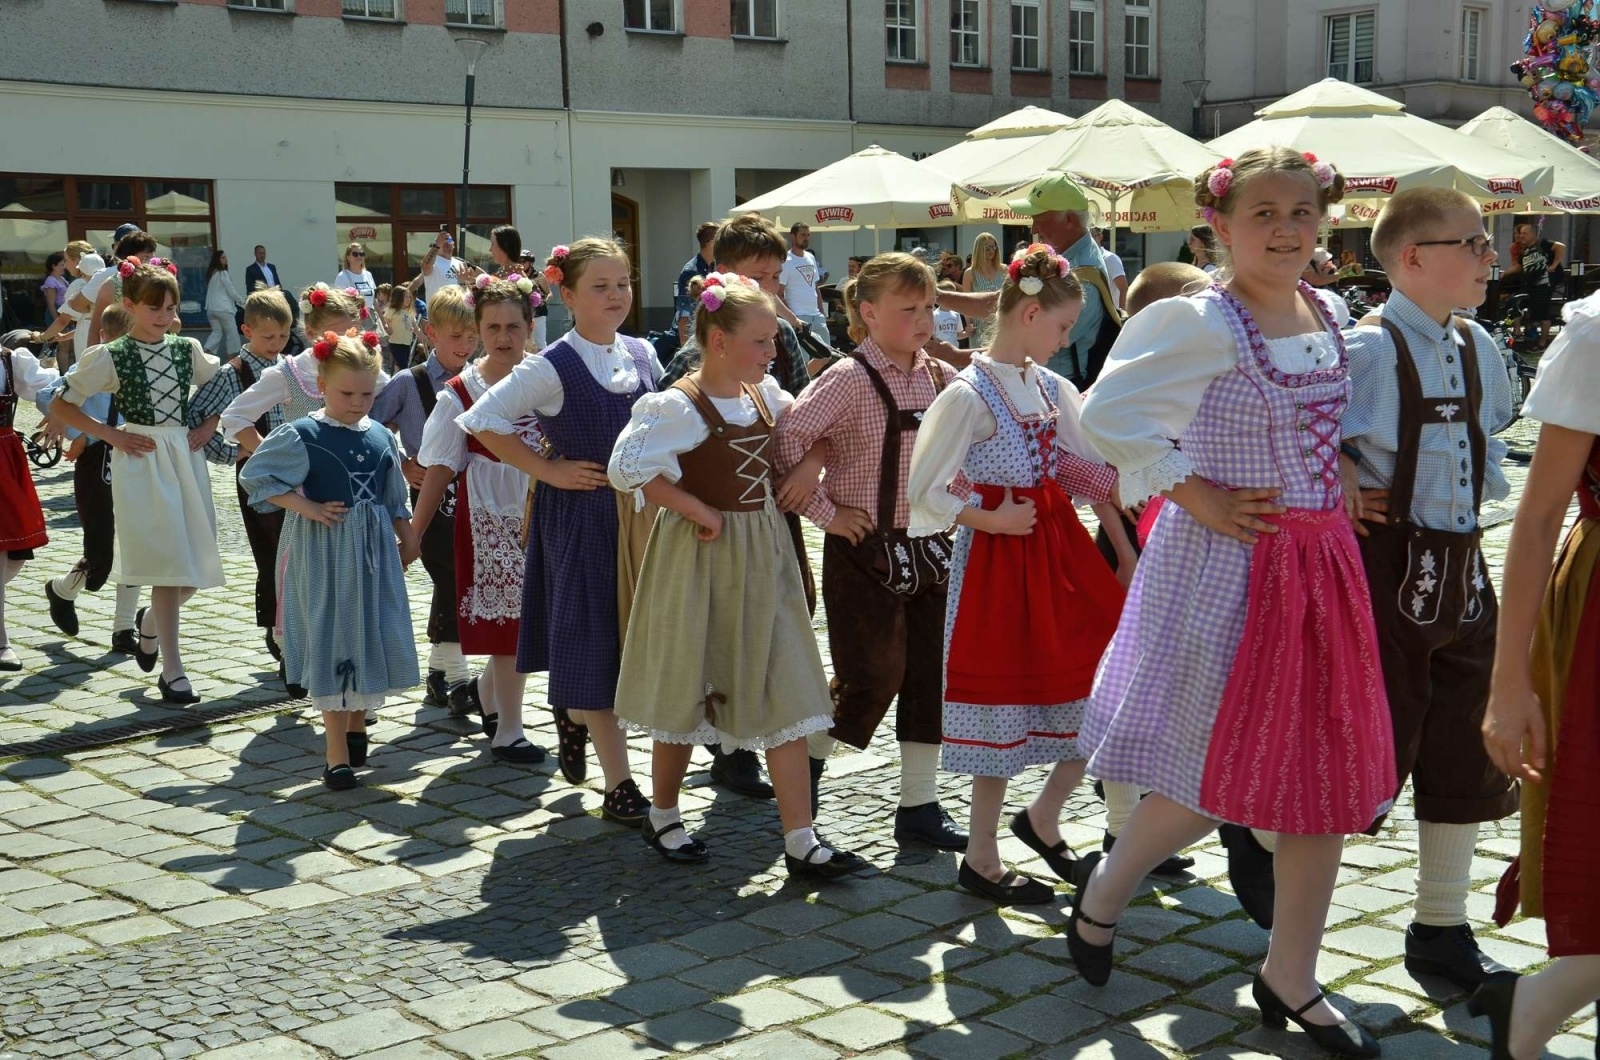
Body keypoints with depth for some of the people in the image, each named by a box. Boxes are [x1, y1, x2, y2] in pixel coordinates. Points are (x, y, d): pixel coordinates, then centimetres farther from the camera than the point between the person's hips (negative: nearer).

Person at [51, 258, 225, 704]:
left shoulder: (187, 349, 7)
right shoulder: (111, 357, -3)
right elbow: (63, 406, 1)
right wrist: (112, 435, -6)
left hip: (187, 459, 4)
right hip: (142, 463, -4)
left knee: (197, 565, 3)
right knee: (167, 564, -9)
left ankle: (150, 621, 35)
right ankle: (172, 672, -1)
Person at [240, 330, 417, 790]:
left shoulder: (382, 438, 6)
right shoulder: (302, 436, -9)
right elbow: (254, 475, -8)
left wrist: (407, 538, 14)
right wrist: (305, 507, -12)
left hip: (374, 553, 4)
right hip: (324, 550, -4)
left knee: (373, 639, 7)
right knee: (332, 647, -2)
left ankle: (356, 727, 31)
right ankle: (337, 755, 4)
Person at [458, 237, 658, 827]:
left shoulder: (643, 355, 6)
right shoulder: (554, 369, -11)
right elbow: (481, 422, -10)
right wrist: (546, 470, -11)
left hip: (639, 513, 6)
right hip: (579, 516, -6)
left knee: (632, 639, 10)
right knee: (592, 642, -2)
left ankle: (574, 717, 39)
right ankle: (618, 786, 5)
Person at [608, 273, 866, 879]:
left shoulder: (764, 393, 5)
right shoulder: (679, 406, -16)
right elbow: (627, 468, -25)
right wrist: (699, 511, -21)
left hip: (764, 555, 6)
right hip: (703, 559, -6)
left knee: (786, 693, 0)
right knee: (689, 691, 9)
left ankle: (801, 841, 2)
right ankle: (663, 818, 30)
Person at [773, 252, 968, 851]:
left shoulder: (941, 379, 6)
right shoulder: (850, 379, -12)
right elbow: (787, 439, -18)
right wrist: (824, 513, -15)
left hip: (929, 547, 6)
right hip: (866, 550, -6)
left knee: (932, 674, 7)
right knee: (873, 675, -4)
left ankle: (919, 806, 17)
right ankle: (809, 760, 22)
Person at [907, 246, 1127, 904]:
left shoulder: (1052, 388, 9)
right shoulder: (969, 395, -12)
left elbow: (1091, 472, 13)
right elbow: (922, 492, -13)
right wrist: (991, 520, -14)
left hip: (1061, 547, 7)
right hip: (998, 556, -7)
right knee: (1004, 699, 1)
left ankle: (1043, 818, 21)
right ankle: (981, 861, 17)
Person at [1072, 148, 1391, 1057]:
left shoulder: (1329, 314, 7)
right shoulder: (1200, 322, -15)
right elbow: (1109, 413, -20)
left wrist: (1340, 483, 7)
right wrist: (1194, 496, -17)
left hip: (1323, 565, 7)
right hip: (1228, 564, -7)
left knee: (1329, 771, 9)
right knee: (1217, 776, 2)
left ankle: (1291, 979, 23)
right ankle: (1104, 893, 31)